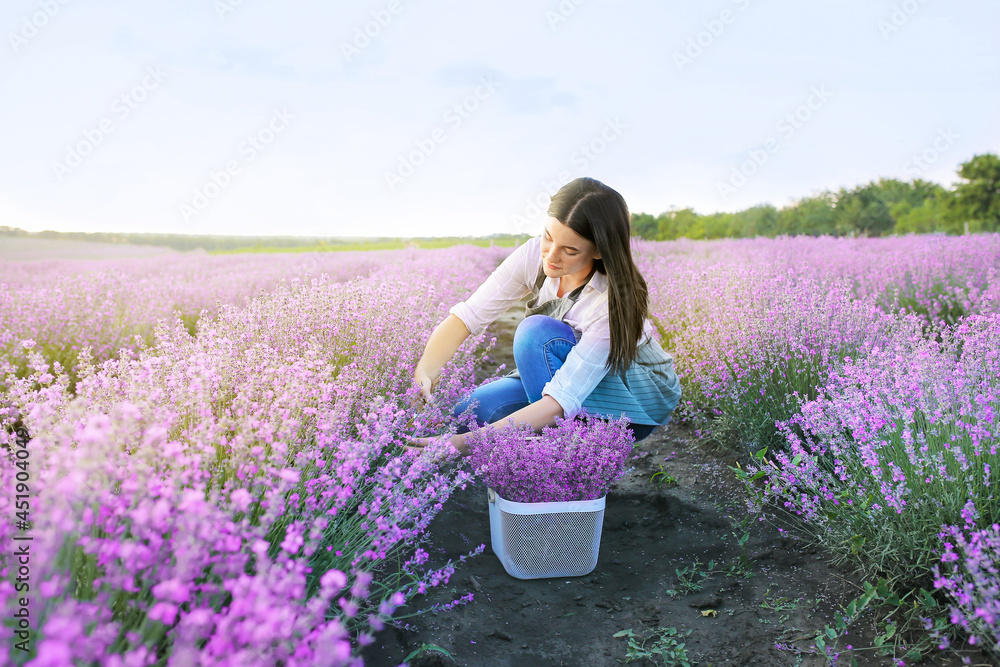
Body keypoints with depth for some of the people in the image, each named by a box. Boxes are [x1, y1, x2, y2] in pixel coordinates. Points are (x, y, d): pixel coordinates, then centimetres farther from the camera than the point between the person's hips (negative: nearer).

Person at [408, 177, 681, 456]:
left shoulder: (614, 300, -35)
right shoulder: (534, 255, -19)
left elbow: (564, 399, -40)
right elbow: (467, 315, -18)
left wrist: (466, 443, -48)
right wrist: (423, 374, -38)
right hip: (563, 371, 5)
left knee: (537, 331, -31)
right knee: (468, 413, -18)